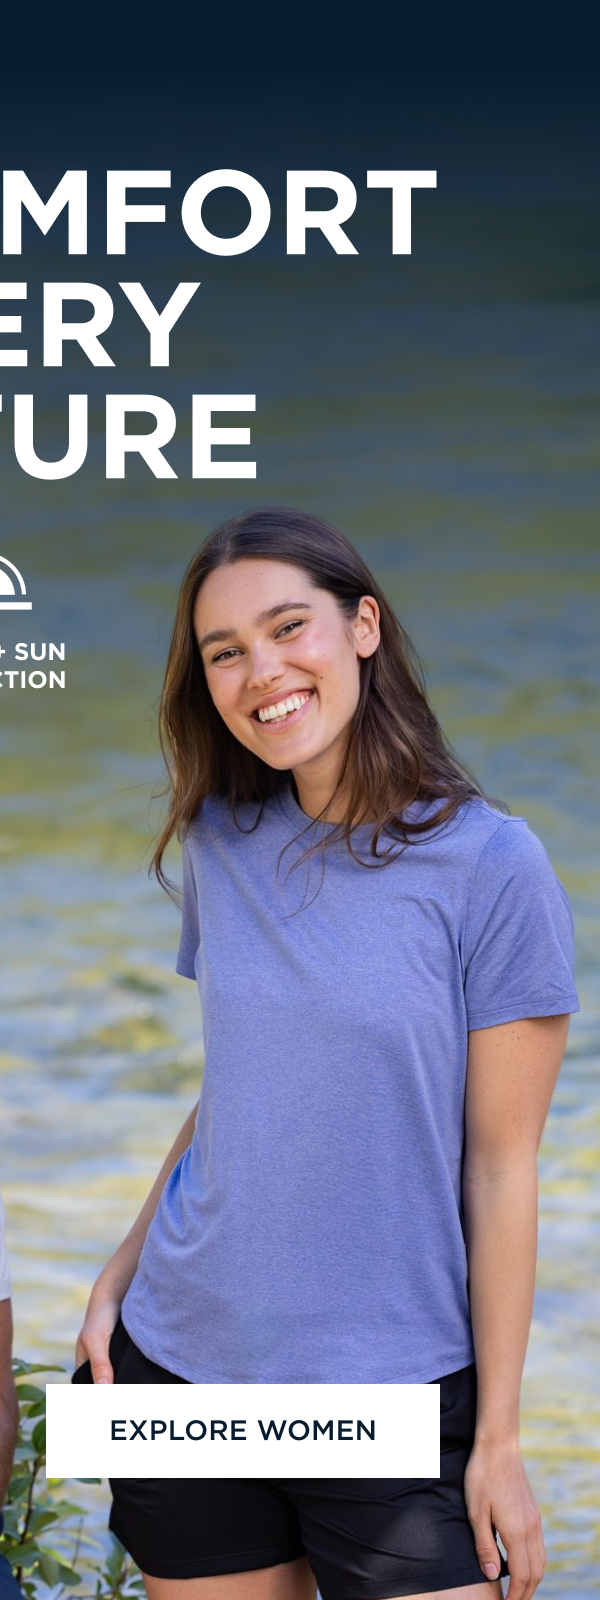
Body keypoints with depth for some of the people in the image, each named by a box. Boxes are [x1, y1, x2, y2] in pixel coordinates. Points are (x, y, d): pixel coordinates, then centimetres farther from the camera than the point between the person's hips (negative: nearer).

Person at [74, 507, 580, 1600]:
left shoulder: (489, 865, -9)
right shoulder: (222, 846, 5)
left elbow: (501, 1168, -8)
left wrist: (498, 1437, -7)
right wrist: (117, 1280, 7)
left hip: (395, 1393, -4)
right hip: (182, 1373, 4)